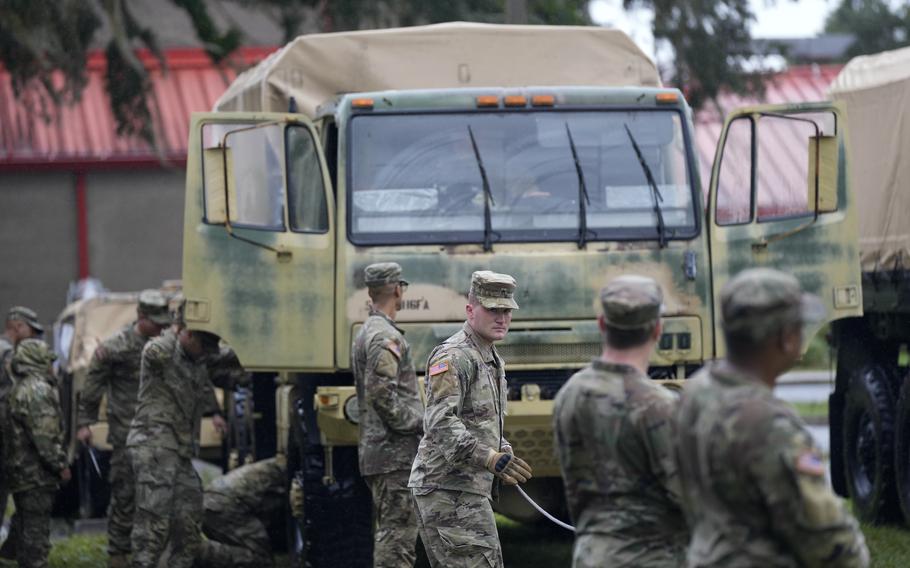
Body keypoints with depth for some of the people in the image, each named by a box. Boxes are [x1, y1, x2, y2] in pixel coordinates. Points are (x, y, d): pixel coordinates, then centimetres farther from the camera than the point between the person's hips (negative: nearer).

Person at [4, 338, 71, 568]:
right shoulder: (38, 389, -17)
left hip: (20, 469, 10)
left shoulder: (19, 389, 15)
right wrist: (60, 465, -13)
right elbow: (45, 435, -22)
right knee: (37, 527, -7)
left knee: (26, 526, 16)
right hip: (37, 472, -10)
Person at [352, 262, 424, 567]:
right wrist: (418, 423, -13)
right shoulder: (386, 337, -14)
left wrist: (416, 419, 19)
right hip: (396, 451, -10)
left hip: (373, 450, 10)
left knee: (386, 532, 13)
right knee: (398, 533, -11)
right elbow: (381, 393, -23)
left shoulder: (364, 334, 19)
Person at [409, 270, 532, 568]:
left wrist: (505, 453, 11)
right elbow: (440, 423, -25)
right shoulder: (453, 357, -14)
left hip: (471, 488, 10)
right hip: (449, 490, -10)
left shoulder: (492, 360, 19)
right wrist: (490, 458, -33)